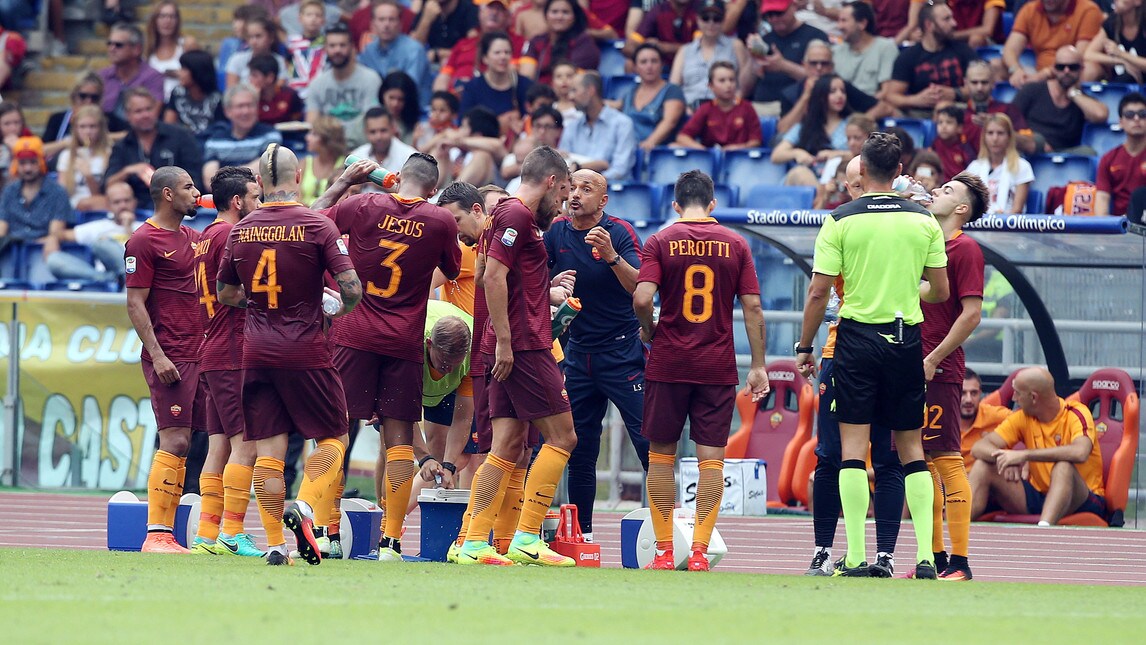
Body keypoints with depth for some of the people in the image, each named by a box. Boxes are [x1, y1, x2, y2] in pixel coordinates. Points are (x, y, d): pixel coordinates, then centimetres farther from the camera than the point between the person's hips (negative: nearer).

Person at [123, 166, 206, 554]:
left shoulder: (194, 239, 17)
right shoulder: (144, 241, -6)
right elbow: (135, 304, -9)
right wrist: (157, 356, -17)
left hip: (199, 354, 8)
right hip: (170, 358, -8)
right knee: (175, 442, -12)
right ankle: (156, 534, -12)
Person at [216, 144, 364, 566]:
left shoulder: (241, 230, 4)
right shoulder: (318, 226, -8)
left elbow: (225, 294, 14)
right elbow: (351, 288, -13)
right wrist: (338, 311, 8)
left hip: (257, 352, 3)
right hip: (305, 349, -3)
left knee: (268, 449, 5)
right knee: (332, 437, 9)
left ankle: (275, 544, 1)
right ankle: (306, 507, -15)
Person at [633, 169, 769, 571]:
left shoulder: (661, 242, -2)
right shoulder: (735, 245, 4)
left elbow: (642, 298, -13)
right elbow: (752, 307, 1)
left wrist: (648, 331, 7)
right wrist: (758, 365, 6)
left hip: (668, 363, -1)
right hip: (718, 367, 1)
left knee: (661, 454, 9)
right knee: (711, 458, 2)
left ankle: (664, 551, 8)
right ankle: (700, 551, -5)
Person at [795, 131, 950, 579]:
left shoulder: (841, 220, -5)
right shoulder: (924, 221, 3)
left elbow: (818, 294, -5)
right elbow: (940, 292, 8)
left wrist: (804, 347, 6)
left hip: (857, 336, -2)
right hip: (906, 339, 2)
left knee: (853, 446, -1)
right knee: (911, 449, 9)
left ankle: (856, 557, -8)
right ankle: (925, 555, 1)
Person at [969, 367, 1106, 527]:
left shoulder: (1076, 415, -14)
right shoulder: (1022, 418, 3)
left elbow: (1080, 453, -35)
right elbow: (979, 448, -2)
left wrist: (1025, 455, -34)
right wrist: (1003, 457, -27)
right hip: (1037, 498, 6)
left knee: (1063, 467, -37)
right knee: (984, 467, -8)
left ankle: (1044, 526, -59)